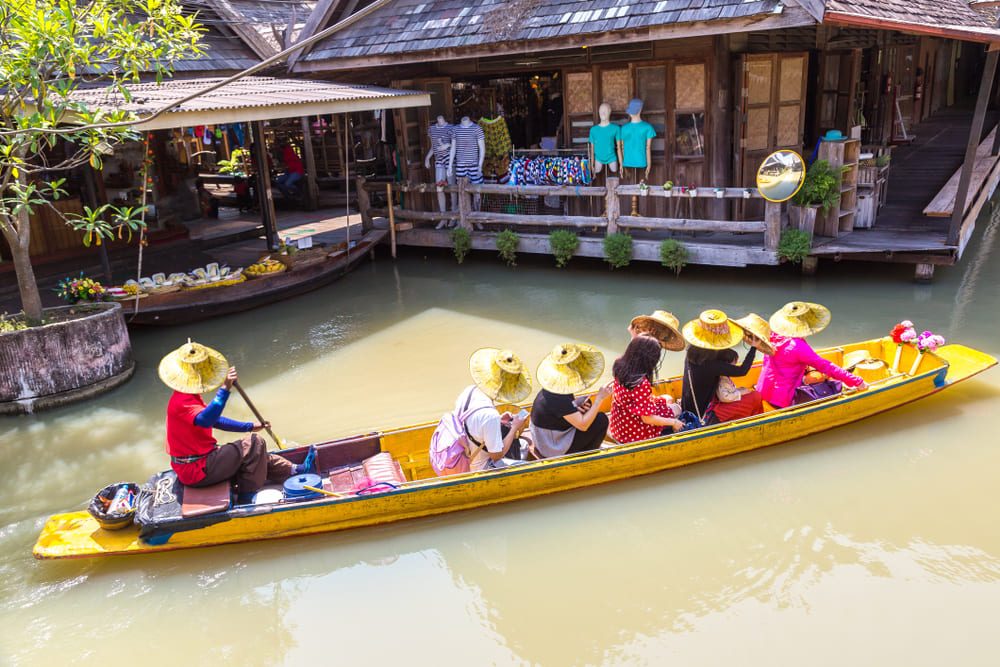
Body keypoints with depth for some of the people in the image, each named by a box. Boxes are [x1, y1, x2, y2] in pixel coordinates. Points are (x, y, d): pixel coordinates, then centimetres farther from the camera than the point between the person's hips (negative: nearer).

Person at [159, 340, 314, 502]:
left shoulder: (189, 396, 11)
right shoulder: (181, 402, -24)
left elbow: (215, 420, 21)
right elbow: (206, 420, -44)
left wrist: (250, 426, 19)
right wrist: (225, 388, -48)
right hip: (196, 470, -11)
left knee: (254, 455, 18)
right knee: (254, 443, -13)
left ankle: (296, 470, 27)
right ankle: (247, 497, -5)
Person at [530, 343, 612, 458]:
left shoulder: (553, 384, -5)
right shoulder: (559, 398, -32)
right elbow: (583, 425, -27)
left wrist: (578, 408, -7)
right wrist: (600, 398, -25)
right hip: (554, 449, -9)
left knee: (585, 402, 18)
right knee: (602, 419, -7)